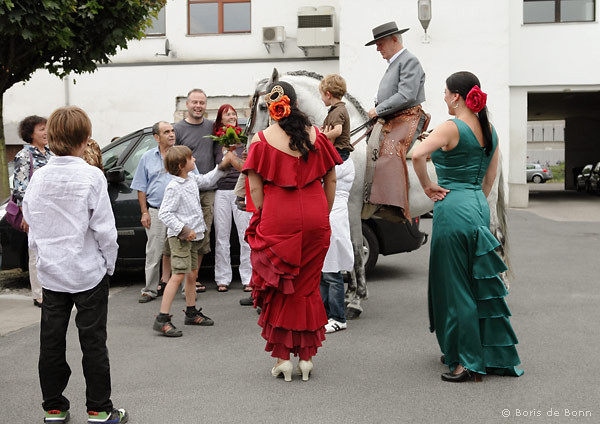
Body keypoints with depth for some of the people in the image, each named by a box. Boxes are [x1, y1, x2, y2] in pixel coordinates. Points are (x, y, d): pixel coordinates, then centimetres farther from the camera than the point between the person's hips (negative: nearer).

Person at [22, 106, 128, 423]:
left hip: (51, 273, 4)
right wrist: (109, 263, 1)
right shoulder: (91, 176, -13)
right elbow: (104, 229, -13)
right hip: (89, 272, -4)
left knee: (51, 343, 11)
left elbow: (31, 225, 7)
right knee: (93, 343, 5)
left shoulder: (38, 178, -1)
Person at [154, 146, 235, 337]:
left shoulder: (191, 178, 9)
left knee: (192, 275, 16)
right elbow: (164, 213, -20)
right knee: (178, 275, -15)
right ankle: (162, 319, -14)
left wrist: (223, 165, 22)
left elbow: (207, 180, 30)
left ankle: (191, 313, 29)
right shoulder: (174, 187, -18)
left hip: (193, 236, 9)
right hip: (179, 237, -9)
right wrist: (183, 230, -24)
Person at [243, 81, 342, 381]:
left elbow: (255, 188, -6)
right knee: (308, 287, 13)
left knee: (279, 289, 10)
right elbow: (331, 180, 8)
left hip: (277, 219, -3)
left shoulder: (261, 140, -4)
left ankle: (283, 357, 12)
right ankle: (306, 357, 18)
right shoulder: (316, 136, 4)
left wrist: (263, 219, 5)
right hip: (315, 219, 3)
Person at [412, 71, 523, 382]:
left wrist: (427, 186, -14)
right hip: (479, 207, 8)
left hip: (453, 208, -8)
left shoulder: (452, 128, -13)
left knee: (455, 286, 1)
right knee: (476, 283, 17)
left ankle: (468, 362, 6)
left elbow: (417, 154, -28)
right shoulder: (489, 130, 10)